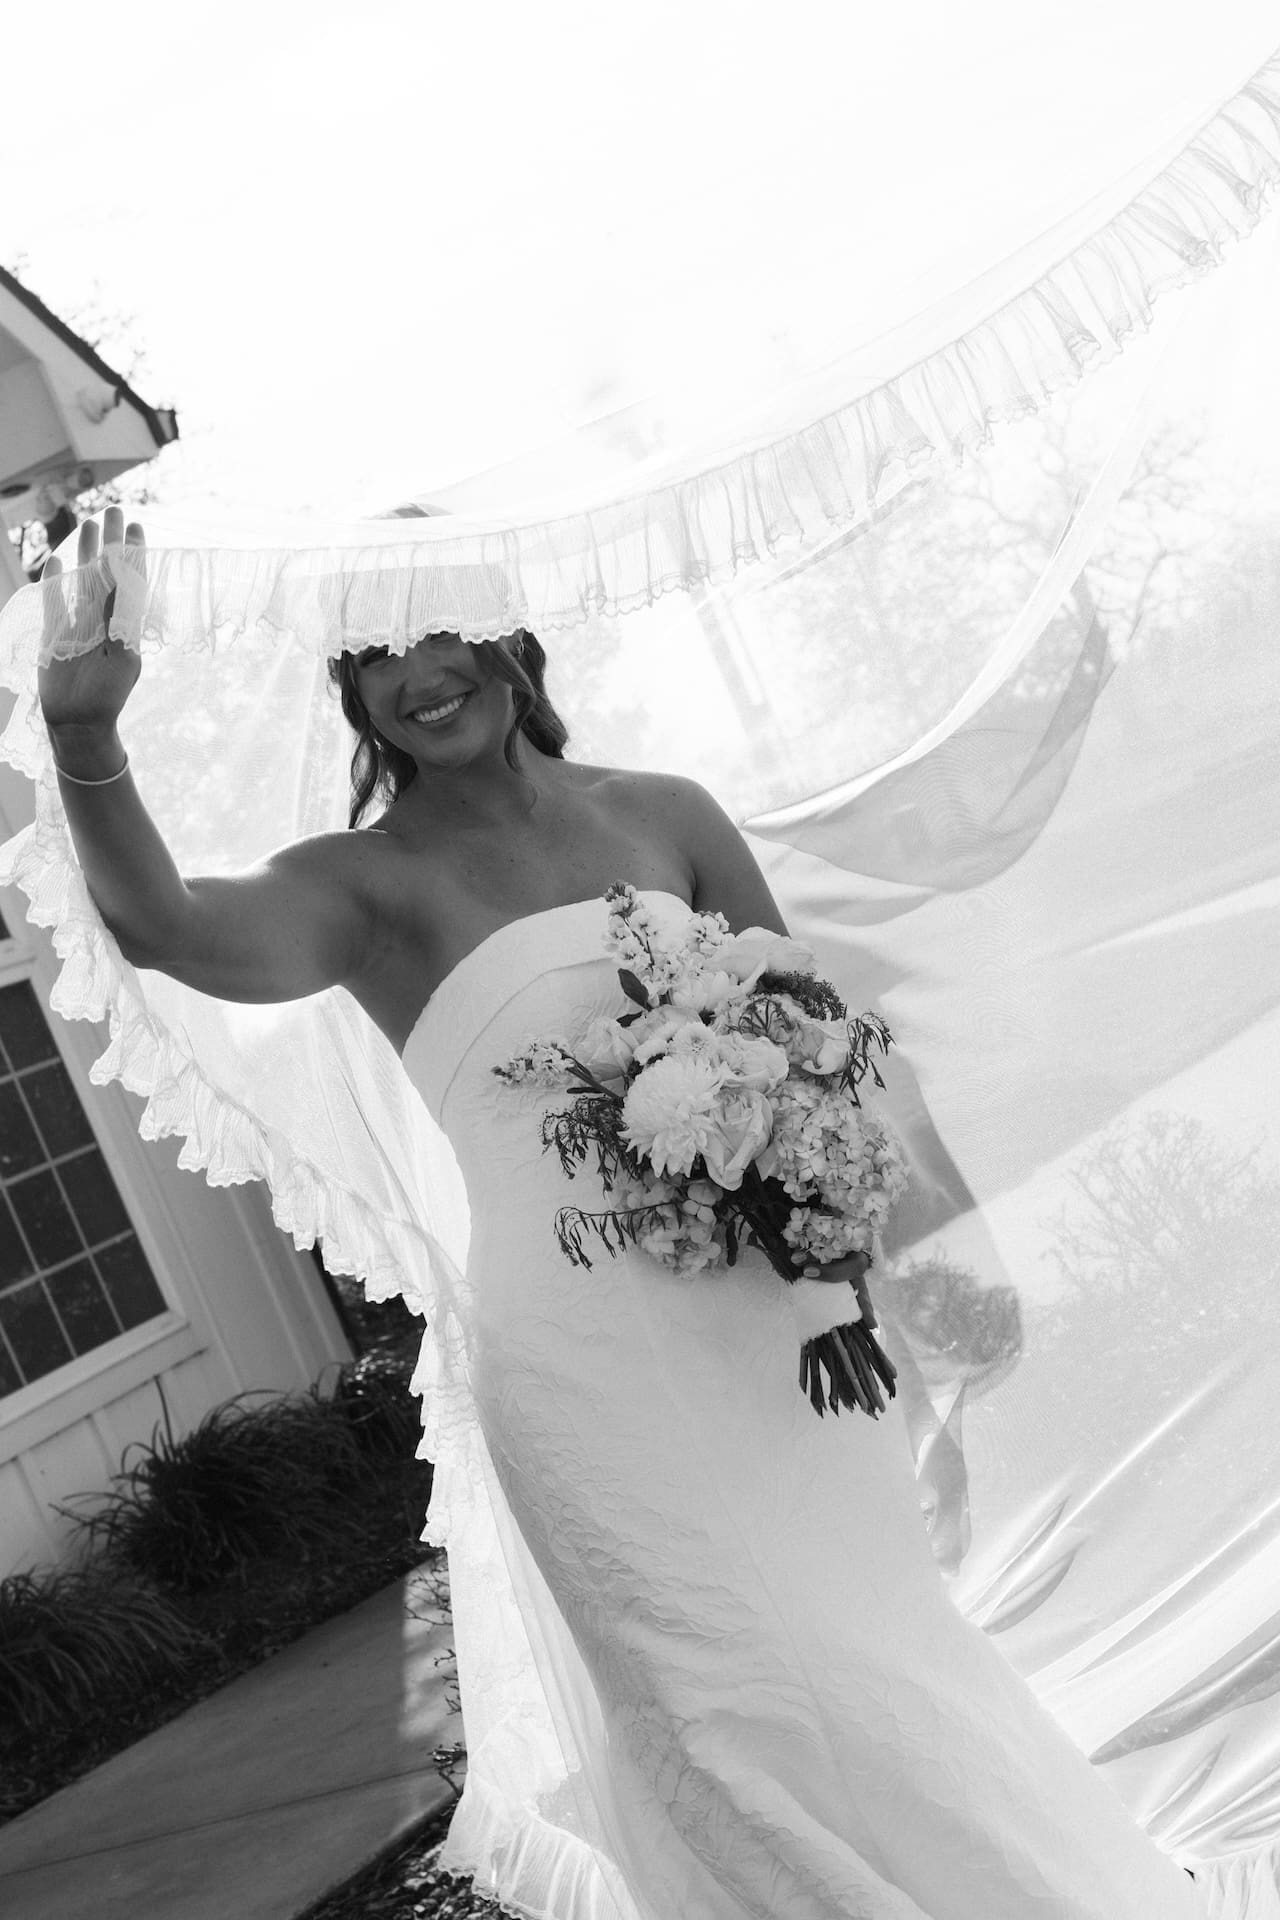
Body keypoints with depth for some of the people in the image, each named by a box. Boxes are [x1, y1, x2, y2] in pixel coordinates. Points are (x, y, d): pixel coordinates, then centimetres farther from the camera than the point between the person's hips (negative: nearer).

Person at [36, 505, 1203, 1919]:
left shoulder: (663, 817, 3)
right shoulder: (365, 883, -6)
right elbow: (163, 927, -26)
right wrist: (82, 735, -43)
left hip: (762, 1312, 4)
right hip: (583, 1360, -3)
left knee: (873, 1658, 18)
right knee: (736, 1711, 2)